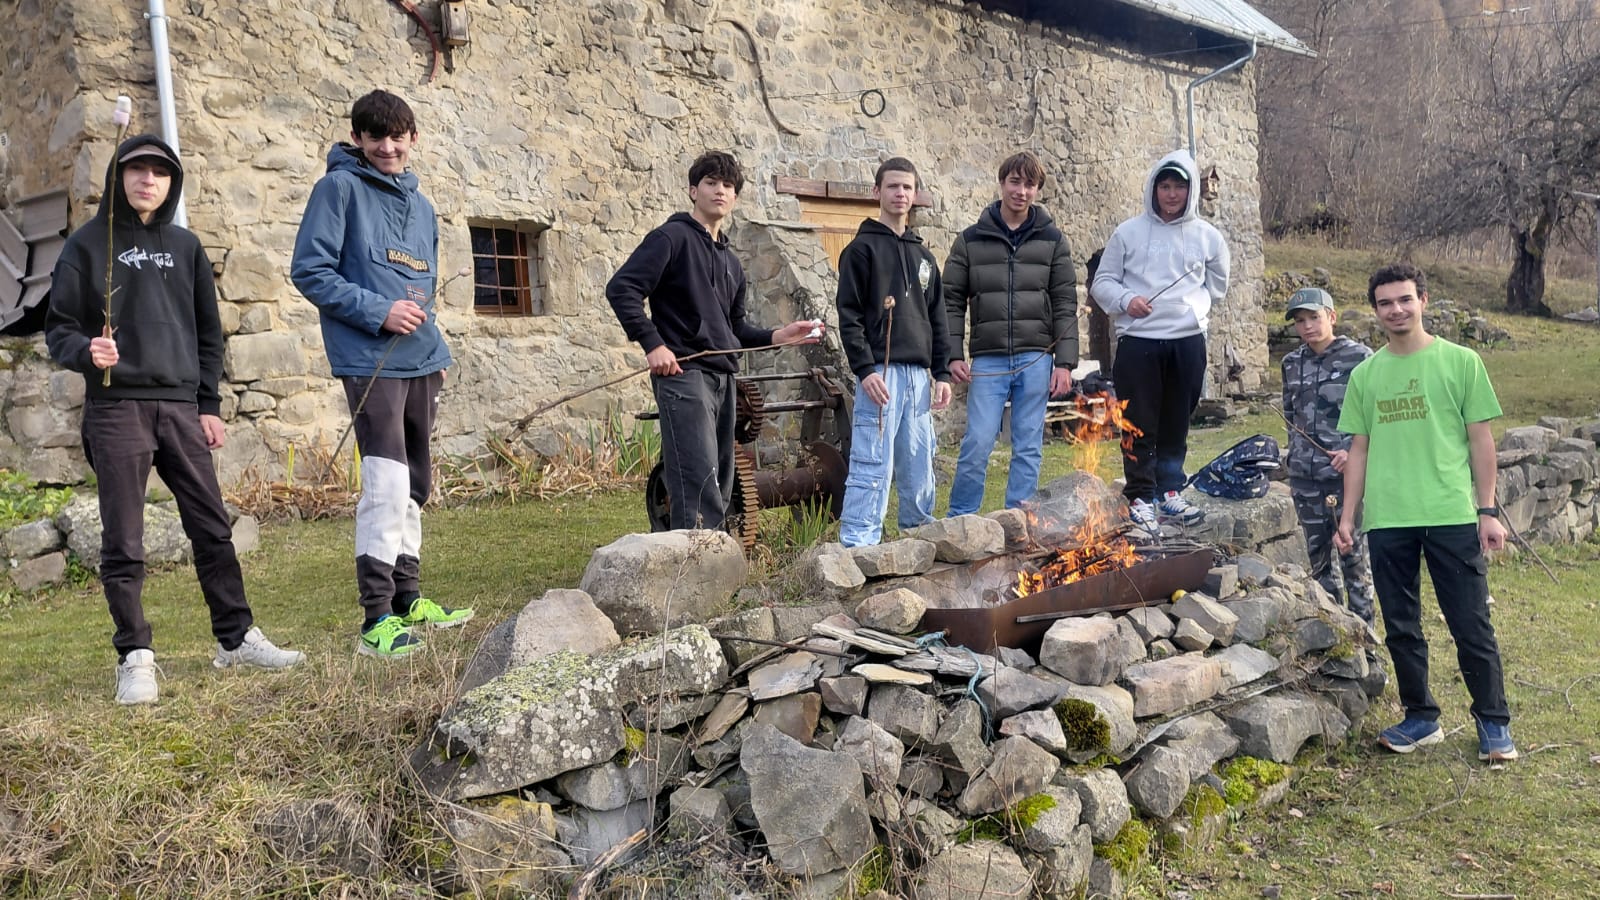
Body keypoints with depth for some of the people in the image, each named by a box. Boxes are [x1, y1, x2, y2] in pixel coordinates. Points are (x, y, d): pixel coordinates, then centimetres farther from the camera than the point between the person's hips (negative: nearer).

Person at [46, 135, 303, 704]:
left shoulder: (186, 247, 14)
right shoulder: (87, 245, 4)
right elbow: (59, 326, 2)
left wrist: (209, 405, 9)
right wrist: (86, 351, -20)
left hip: (181, 407, 3)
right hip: (117, 407, -3)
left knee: (213, 528, 5)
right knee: (123, 542, -1)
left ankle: (236, 638, 14)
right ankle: (135, 657, 7)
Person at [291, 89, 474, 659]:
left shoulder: (421, 205, 19)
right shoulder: (339, 188, -2)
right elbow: (310, 270, -9)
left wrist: (437, 352, 16)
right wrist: (379, 311, -17)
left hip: (421, 363, 8)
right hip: (370, 362, -8)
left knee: (413, 488, 14)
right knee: (387, 484, -15)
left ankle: (407, 597, 25)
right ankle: (378, 619, -10)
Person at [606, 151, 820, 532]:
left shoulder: (730, 262, 22)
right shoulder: (672, 237, -2)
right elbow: (621, 288, -12)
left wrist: (777, 336, 10)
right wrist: (652, 343, -19)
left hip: (723, 378, 9)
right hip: (683, 374, -9)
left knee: (721, 487, 10)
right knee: (699, 481, -17)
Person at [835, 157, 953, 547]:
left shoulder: (923, 256, 20)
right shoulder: (862, 248, 1)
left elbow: (937, 320, 20)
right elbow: (848, 315, -7)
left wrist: (942, 372, 11)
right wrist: (864, 369, -16)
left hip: (918, 375, 6)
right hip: (881, 371, -6)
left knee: (919, 471, 10)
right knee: (872, 468, -10)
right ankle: (858, 548, -8)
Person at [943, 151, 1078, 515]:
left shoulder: (1052, 240, 7)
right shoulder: (971, 240, 6)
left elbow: (1065, 305, 5)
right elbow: (952, 301, 6)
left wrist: (1065, 362, -3)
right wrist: (954, 355, -5)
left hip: (1036, 358, 1)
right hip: (988, 360, -1)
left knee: (1028, 448, 5)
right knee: (977, 444, -4)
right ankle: (960, 520, 10)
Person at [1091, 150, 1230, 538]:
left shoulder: (1207, 236, 8)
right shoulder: (1128, 232, 2)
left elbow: (1217, 284, 22)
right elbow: (1103, 281, 5)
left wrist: (1192, 307, 7)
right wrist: (1126, 300, -14)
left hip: (1188, 341, 3)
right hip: (1138, 340, -2)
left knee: (1177, 424, 10)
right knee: (1140, 424, -2)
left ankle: (1170, 492, 22)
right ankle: (1141, 497, 5)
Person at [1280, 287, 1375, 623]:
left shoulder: (1359, 357, -5)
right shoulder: (1292, 362, 9)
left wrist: (1353, 450, -16)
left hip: (1346, 474, -5)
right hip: (1305, 478, 5)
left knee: (1354, 558, 1)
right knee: (1317, 560, 11)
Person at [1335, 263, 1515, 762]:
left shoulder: (1460, 361, 1)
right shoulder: (1365, 375, 9)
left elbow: (1480, 439, 2)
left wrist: (1488, 510, -3)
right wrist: (1348, 516, 7)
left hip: (1452, 516, -3)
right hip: (1387, 521, 3)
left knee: (1472, 627, 3)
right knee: (1401, 628, 10)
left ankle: (1494, 723, 18)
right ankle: (1421, 717, 24)